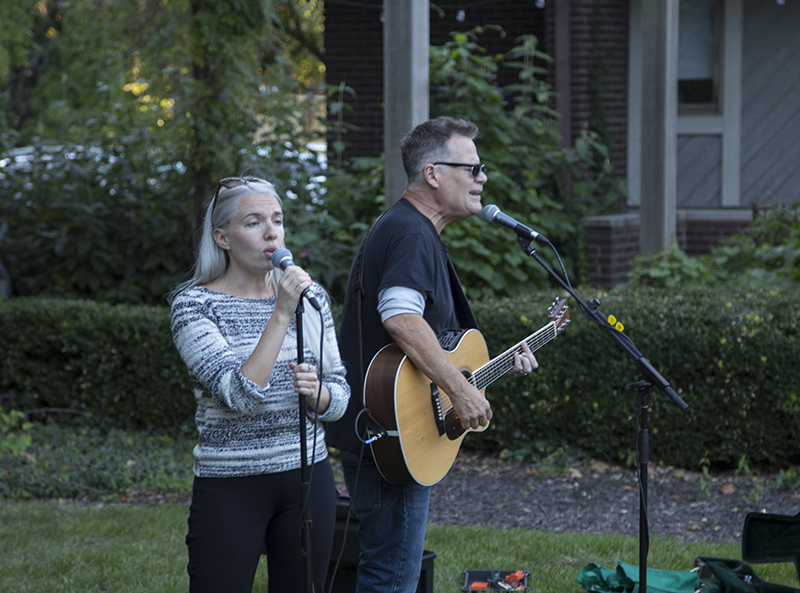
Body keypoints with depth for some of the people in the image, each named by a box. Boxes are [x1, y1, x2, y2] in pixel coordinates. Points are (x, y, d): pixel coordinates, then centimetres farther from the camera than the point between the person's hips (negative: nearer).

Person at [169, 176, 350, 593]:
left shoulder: (309, 294, 5)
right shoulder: (194, 304, -9)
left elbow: (339, 399, 10)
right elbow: (240, 394, -22)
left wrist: (316, 391, -13)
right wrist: (281, 315, -26)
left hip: (307, 479, 4)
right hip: (229, 488, -4)